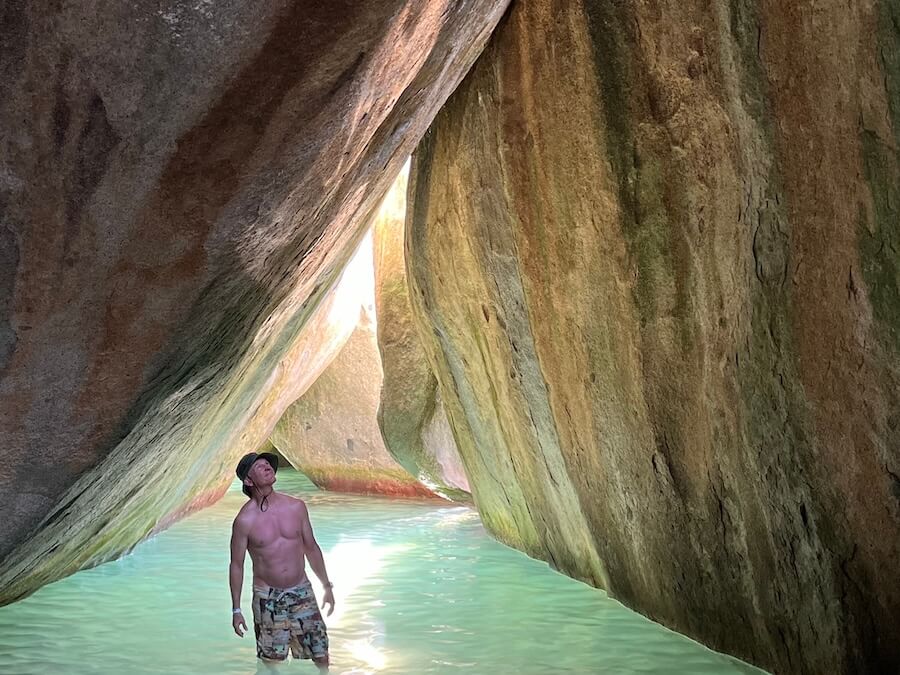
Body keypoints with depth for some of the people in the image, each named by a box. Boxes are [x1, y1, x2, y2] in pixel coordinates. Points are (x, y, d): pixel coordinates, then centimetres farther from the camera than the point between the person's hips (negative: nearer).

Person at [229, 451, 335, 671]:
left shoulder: (296, 506, -3)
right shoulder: (245, 520, -12)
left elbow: (311, 548, 8)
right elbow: (236, 565, -4)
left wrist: (327, 586, 10)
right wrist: (236, 610, -2)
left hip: (302, 591, 3)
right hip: (267, 598, -3)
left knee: (321, 655, 5)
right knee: (271, 661, 7)